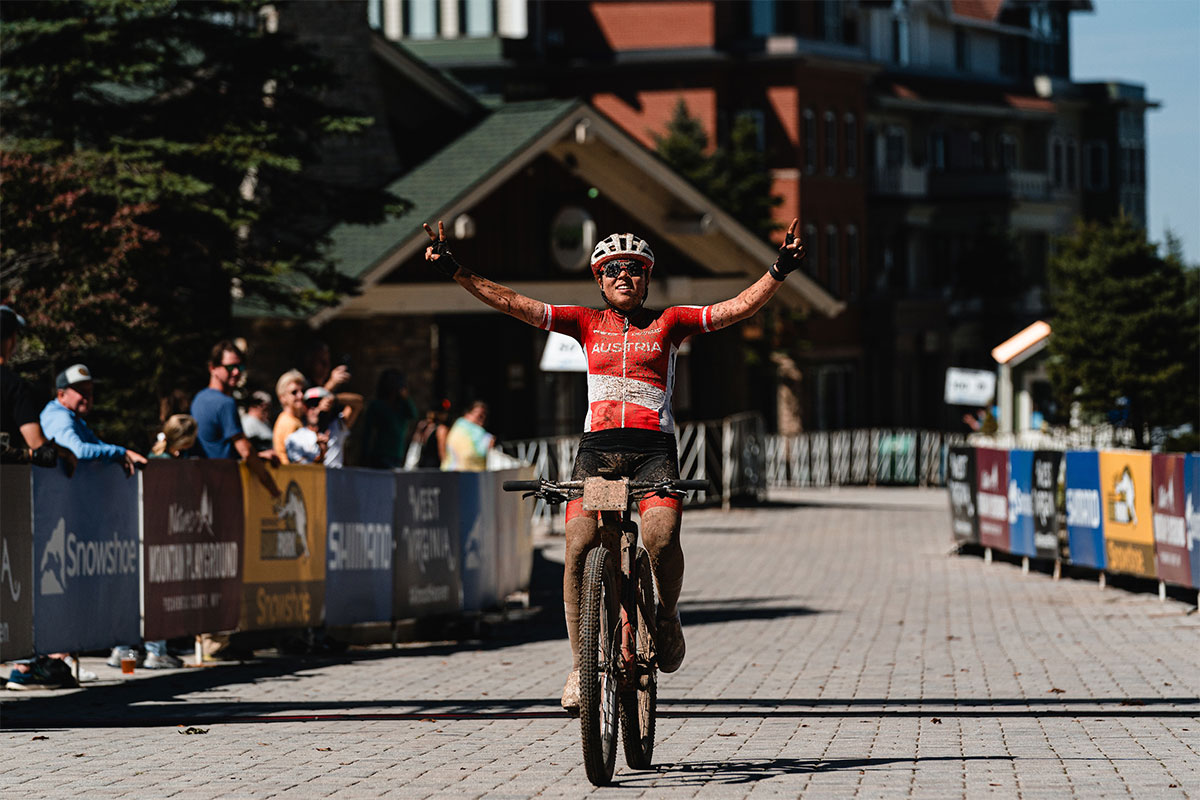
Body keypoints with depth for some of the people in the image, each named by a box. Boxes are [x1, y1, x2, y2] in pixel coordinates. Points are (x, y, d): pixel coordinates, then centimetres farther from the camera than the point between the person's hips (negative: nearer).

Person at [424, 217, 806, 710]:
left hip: (653, 450, -1)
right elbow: (513, 304, 8)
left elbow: (736, 309, 1)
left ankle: (668, 614, 5)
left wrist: (778, 272, -14)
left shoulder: (668, 323, 11)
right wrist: (455, 272, -1)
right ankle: (579, 664, -6)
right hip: (597, 448, 1)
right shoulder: (587, 323, 14)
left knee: (661, 537, -27)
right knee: (578, 546, -17)